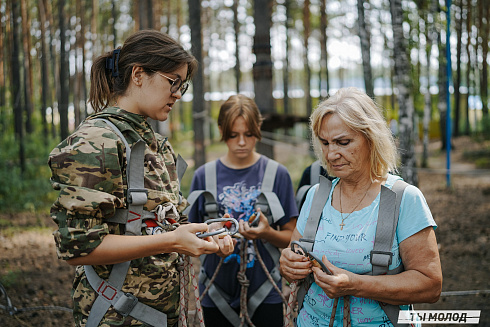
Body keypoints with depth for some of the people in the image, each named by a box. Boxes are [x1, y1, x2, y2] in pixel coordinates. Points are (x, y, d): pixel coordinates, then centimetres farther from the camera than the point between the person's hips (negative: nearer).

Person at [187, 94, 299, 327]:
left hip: (264, 292, -1)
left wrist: (267, 233, -19)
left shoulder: (277, 174, -1)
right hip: (218, 294, 1)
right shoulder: (204, 175, 1)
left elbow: (291, 237, 1)